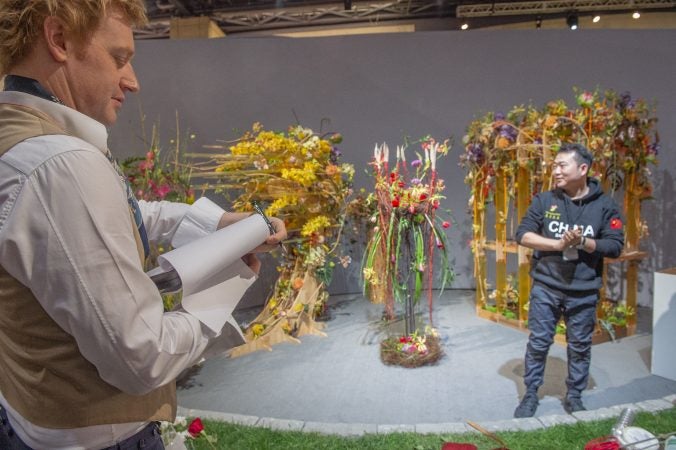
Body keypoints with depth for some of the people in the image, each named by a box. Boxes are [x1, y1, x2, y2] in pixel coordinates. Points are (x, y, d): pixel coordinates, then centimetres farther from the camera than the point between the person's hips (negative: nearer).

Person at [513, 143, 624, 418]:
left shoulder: (605, 205, -2)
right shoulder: (544, 200, 0)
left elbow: (615, 246, -5)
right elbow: (523, 234, -5)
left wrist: (583, 243, -21)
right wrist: (557, 244, -18)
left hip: (584, 291, 0)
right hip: (545, 287, 0)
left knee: (580, 347, 13)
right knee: (538, 343, 8)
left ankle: (574, 397, 31)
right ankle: (531, 394, 23)